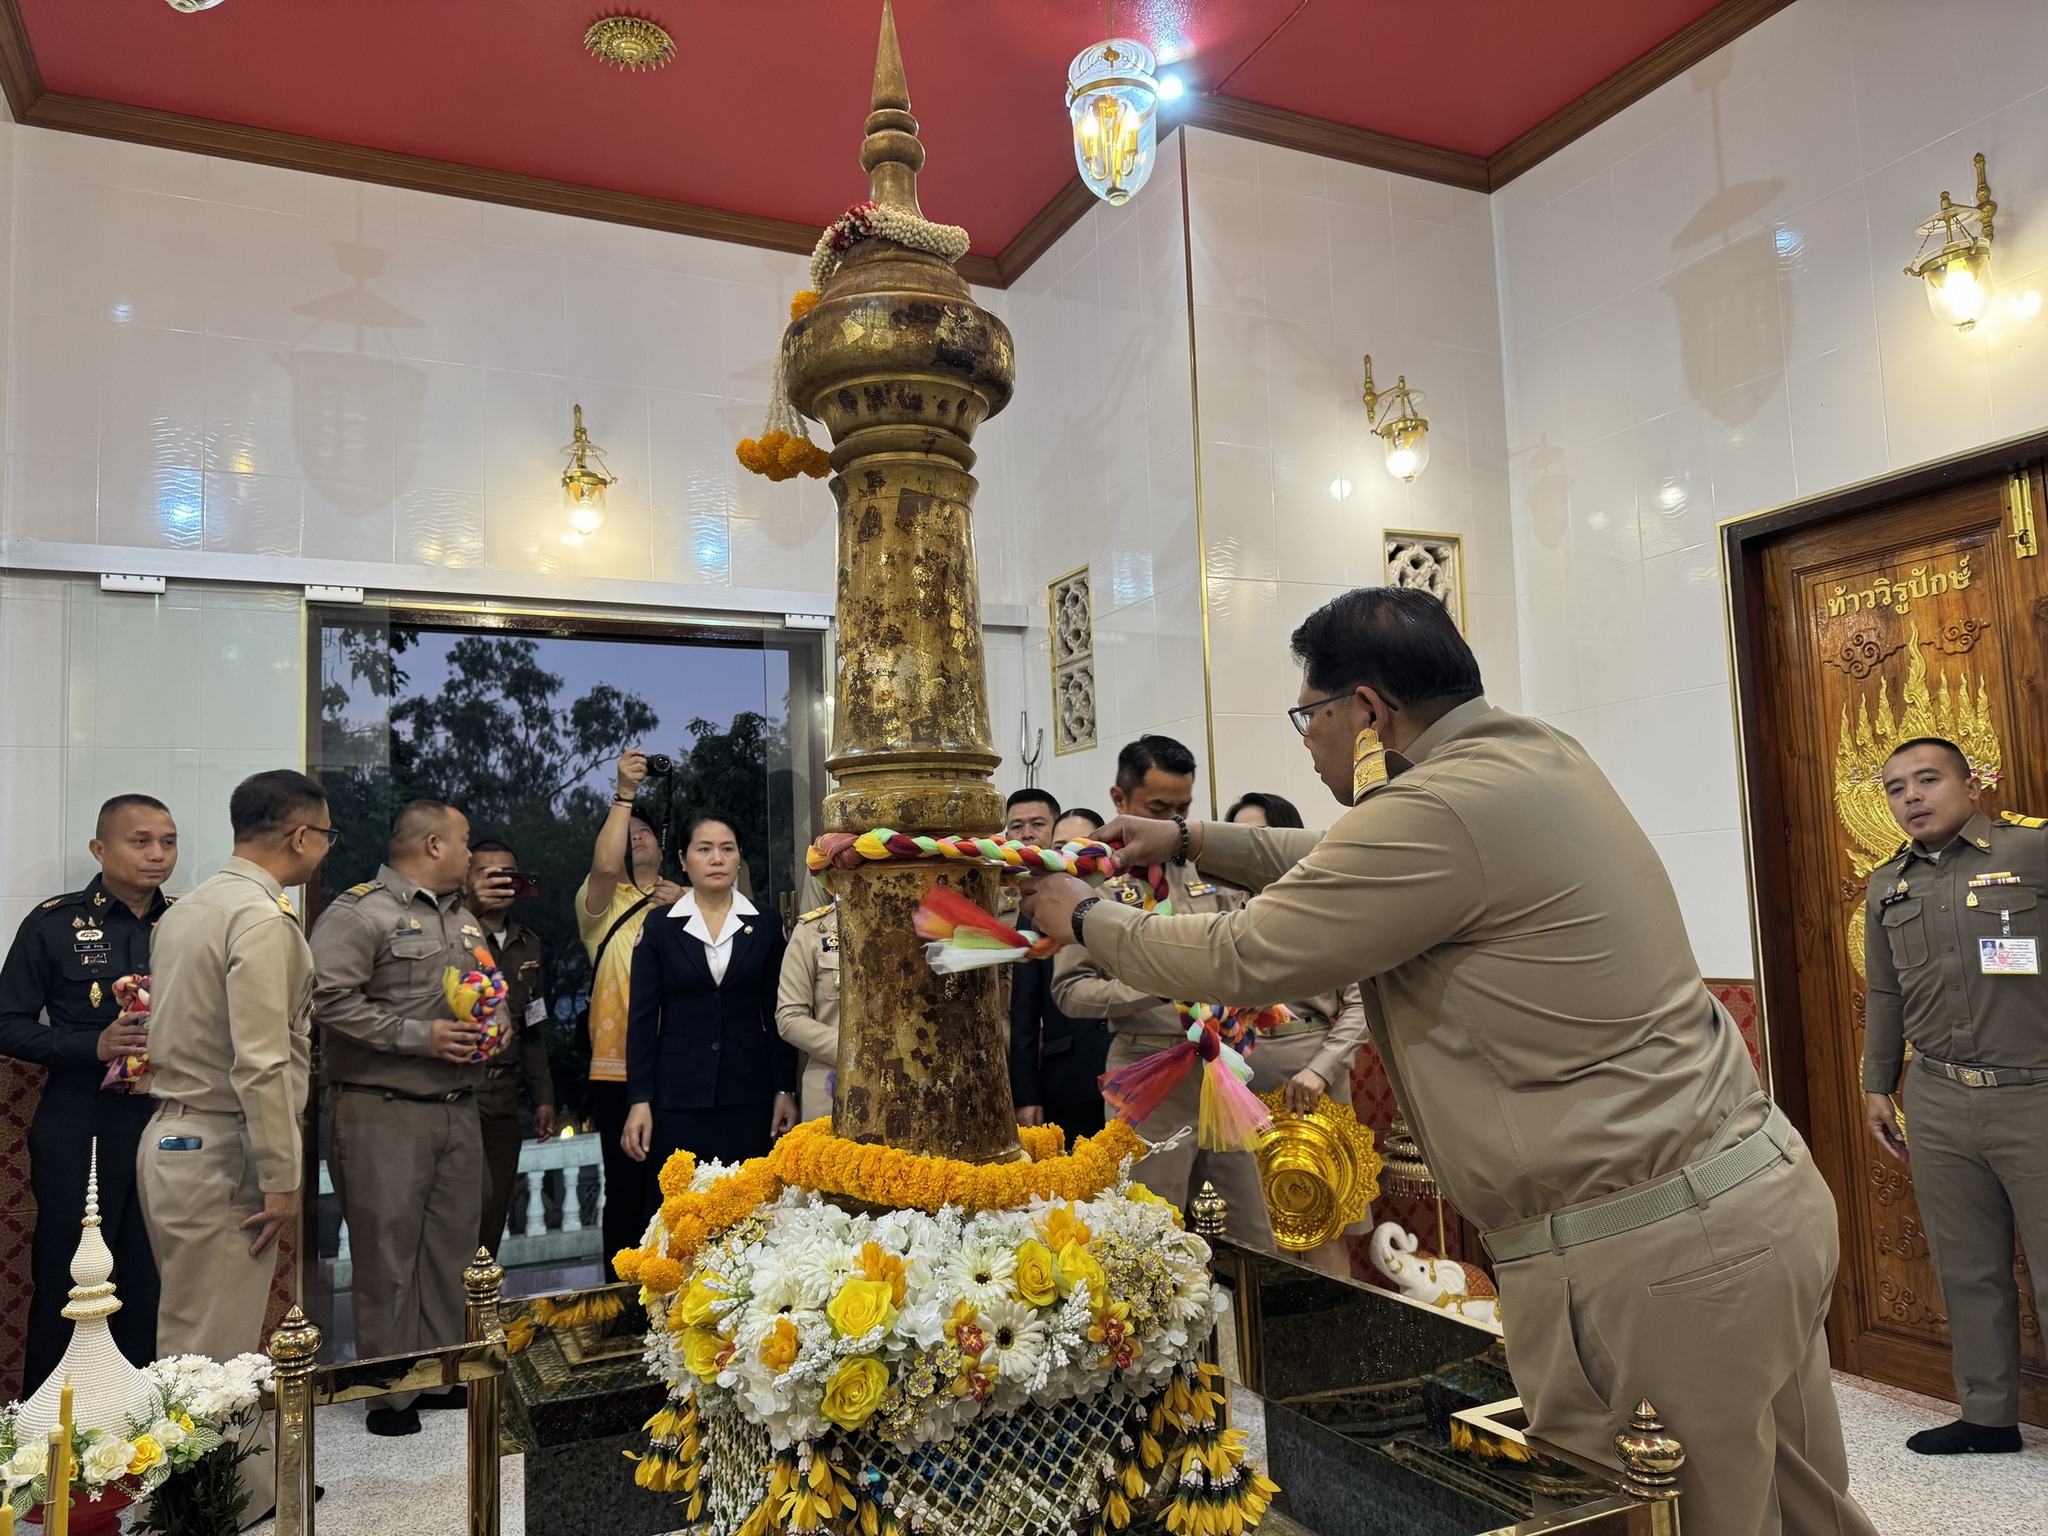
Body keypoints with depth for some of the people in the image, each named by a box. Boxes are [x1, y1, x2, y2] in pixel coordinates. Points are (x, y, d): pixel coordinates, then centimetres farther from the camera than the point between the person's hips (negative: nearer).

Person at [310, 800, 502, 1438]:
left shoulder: (464, 919, 18)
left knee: (452, 1247, 12)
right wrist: (420, 1036, -19)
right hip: (385, 1113, -7)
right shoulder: (357, 912, -9)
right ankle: (391, 1395, 11)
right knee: (388, 1255, -1)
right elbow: (330, 1001, -18)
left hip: (459, 1110, 8)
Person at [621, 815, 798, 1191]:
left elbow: (776, 1016, 7)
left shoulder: (765, 927, 6)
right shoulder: (659, 928, 4)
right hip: (677, 1095, 0)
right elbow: (642, 1019, 2)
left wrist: (785, 1091, 2)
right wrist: (639, 1101, -3)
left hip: (748, 1093, 1)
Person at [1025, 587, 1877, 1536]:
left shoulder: (1441, 808, -20)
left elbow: (1243, 960, -12)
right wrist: (1191, 842, 24)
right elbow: (1346, 870, 24)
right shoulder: (1539, 755, 10)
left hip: (1648, 1254, -10)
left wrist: (1086, 920, 4)